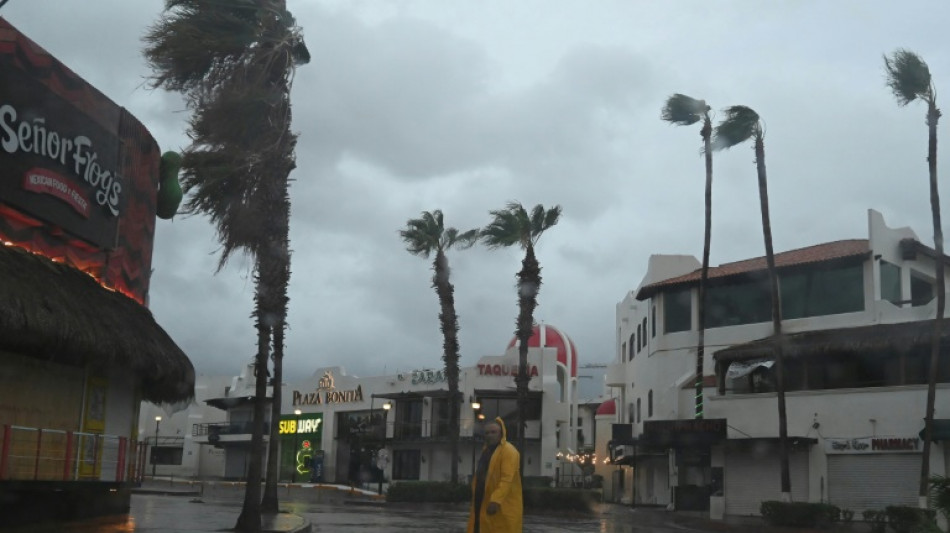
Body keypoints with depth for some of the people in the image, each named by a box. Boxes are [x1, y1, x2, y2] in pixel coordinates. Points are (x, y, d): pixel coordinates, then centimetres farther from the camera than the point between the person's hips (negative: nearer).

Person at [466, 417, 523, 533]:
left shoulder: (509, 451, -13)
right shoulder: (486, 450, 17)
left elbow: (507, 479, -23)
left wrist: (496, 500, -31)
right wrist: (475, 501, 20)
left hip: (502, 506, -9)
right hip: (483, 504, 9)